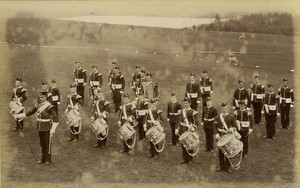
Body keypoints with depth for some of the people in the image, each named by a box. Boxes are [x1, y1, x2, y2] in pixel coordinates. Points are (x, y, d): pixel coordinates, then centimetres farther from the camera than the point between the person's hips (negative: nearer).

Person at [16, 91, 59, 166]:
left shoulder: (50, 106, -19)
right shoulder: (38, 105, 3)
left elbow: (55, 119, -23)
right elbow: (30, 112, 14)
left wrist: (53, 130, -30)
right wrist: (18, 116, 11)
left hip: (47, 128, -6)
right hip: (40, 127, 6)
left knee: (47, 144, 4)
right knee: (42, 144, 15)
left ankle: (48, 160, 17)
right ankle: (43, 159, 26)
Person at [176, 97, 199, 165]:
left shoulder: (193, 112, -9)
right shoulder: (181, 111, 9)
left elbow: (196, 122, -11)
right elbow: (179, 121, 17)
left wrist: (193, 128, -27)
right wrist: (177, 129, 10)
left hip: (189, 130, -5)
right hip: (182, 131, 5)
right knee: (183, 145, 10)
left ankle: (190, 160, 15)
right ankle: (184, 159, 21)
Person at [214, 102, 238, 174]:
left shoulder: (231, 117, -1)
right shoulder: (218, 117, 4)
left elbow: (235, 126, -4)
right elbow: (215, 127, 2)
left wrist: (232, 129, -26)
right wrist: (217, 134, -14)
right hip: (220, 137, 2)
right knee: (220, 152, 8)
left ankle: (228, 167, 17)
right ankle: (222, 166, 21)